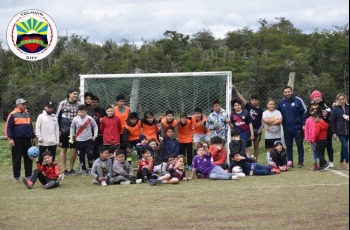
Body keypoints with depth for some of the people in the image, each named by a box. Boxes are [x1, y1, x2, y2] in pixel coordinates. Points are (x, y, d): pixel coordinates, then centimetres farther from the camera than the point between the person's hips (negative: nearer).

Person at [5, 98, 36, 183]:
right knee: (17, 159, -1)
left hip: (27, 140, 6)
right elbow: (8, 127, -7)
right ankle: (16, 176, 6)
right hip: (17, 140, -6)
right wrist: (10, 138, -15)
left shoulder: (27, 114, 15)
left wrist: (33, 137, 21)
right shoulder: (13, 115, -5)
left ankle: (28, 175, 14)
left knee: (28, 158, 6)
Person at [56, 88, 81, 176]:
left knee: (74, 149, 2)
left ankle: (71, 168, 16)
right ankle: (64, 169, 9)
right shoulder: (62, 104, -1)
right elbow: (57, 117, 1)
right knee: (63, 149, 3)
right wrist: (58, 130, -3)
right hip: (64, 130, -2)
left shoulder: (78, 104, 6)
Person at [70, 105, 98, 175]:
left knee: (90, 154, -11)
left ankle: (91, 169, 8)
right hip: (79, 141, 1)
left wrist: (95, 135, -1)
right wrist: (71, 137, 9)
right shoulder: (75, 119, -6)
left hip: (89, 140, -1)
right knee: (81, 156, 5)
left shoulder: (89, 118, -9)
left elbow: (95, 126, 5)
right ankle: (83, 170, 17)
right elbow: (72, 128, 9)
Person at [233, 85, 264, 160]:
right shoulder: (249, 106, 4)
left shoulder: (260, 110, -2)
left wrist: (261, 128, -17)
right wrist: (235, 90, -6)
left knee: (256, 146, 6)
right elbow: (241, 98, 0)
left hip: (257, 129, -2)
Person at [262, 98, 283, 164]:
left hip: (277, 135, 1)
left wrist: (271, 122, -14)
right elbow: (266, 120, -16)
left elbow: (280, 120, -9)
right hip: (268, 135, -1)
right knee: (269, 150, 3)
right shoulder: (265, 113, 2)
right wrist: (276, 120, -9)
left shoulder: (277, 112, 5)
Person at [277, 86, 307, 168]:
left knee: (300, 145, 3)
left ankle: (300, 162, 9)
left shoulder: (298, 100, -6)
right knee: (289, 146, 9)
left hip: (298, 128, -4)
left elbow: (304, 112, -6)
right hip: (287, 129, 4)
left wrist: (304, 124, -11)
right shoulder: (281, 102, 6)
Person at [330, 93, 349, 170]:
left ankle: (341, 163, 22)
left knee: (344, 147, 10)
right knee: (345, 146, -13)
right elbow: (332, 121, -3)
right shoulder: (335, 109, -3)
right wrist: (333, 133, -7)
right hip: (340, 131, -3)